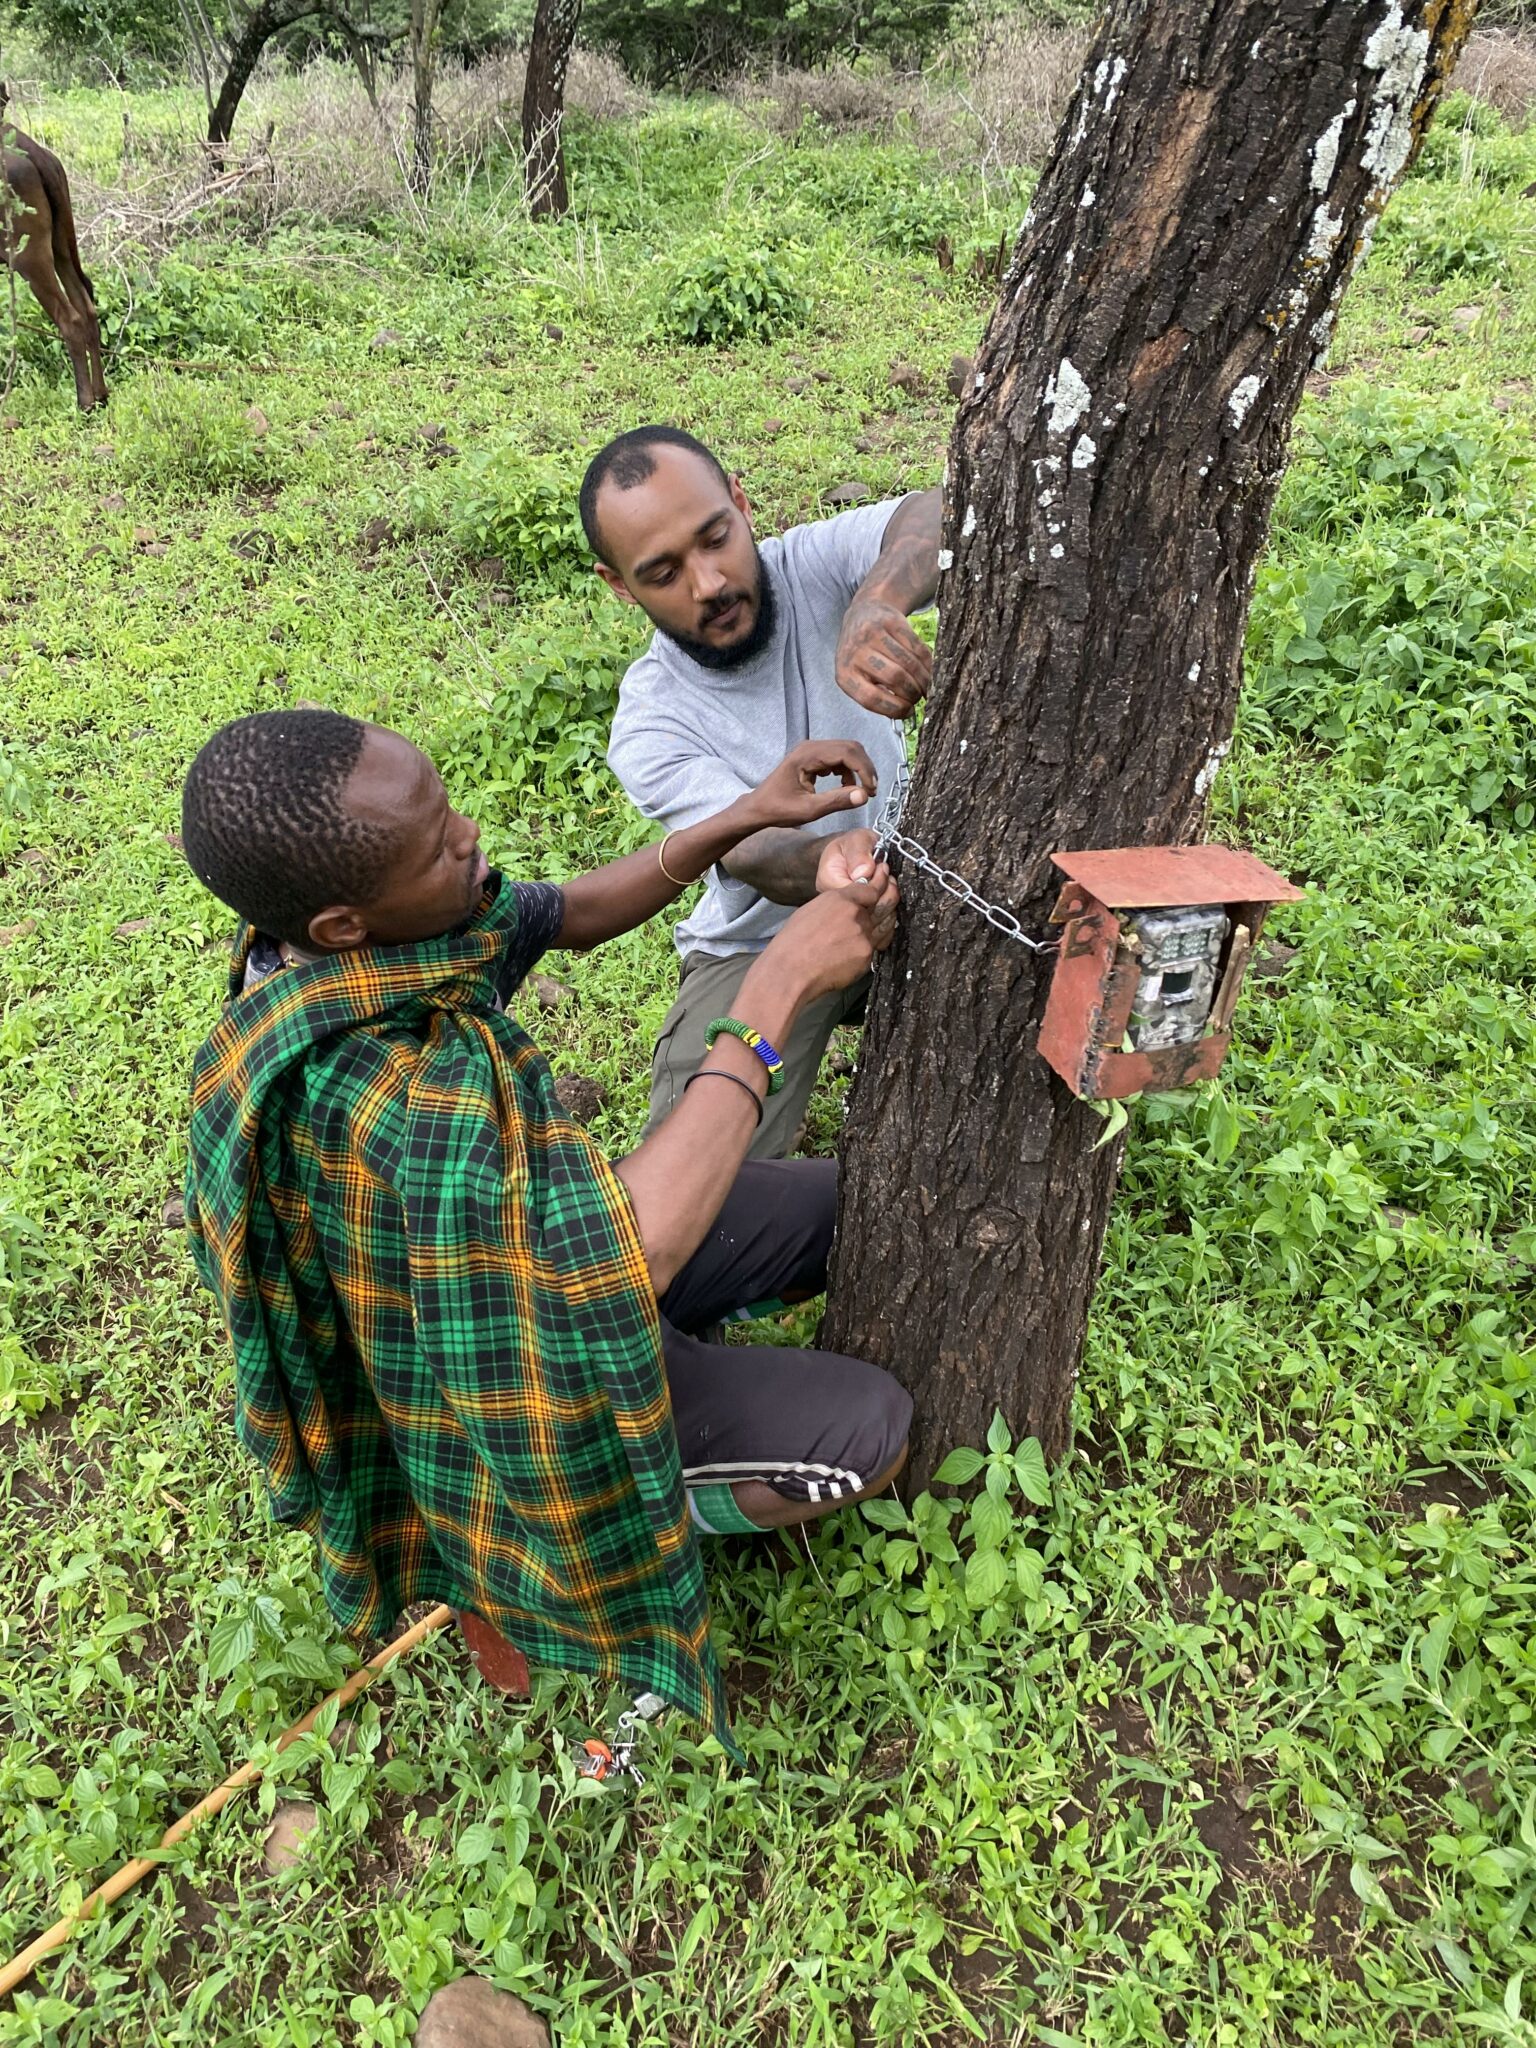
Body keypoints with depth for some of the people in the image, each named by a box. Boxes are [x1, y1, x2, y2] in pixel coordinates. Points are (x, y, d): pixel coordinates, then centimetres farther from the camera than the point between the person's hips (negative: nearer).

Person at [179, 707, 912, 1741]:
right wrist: (778, 989, -41)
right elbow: (630, 1247, -45)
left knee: (843, 1202, 6)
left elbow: (570, 911, -4)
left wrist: (741, 819, -17)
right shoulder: (387, 1102, -42)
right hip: (518, 1387, -7)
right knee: (866, 1426, -11)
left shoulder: (330, 941, -16)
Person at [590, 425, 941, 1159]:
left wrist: (877, 601, -57)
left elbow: (937, 517, -34)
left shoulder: (816, 565, -14)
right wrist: (822, 863, -57)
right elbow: (754, 853, -33)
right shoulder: (648, 729, -17)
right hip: (761, 943, -1)